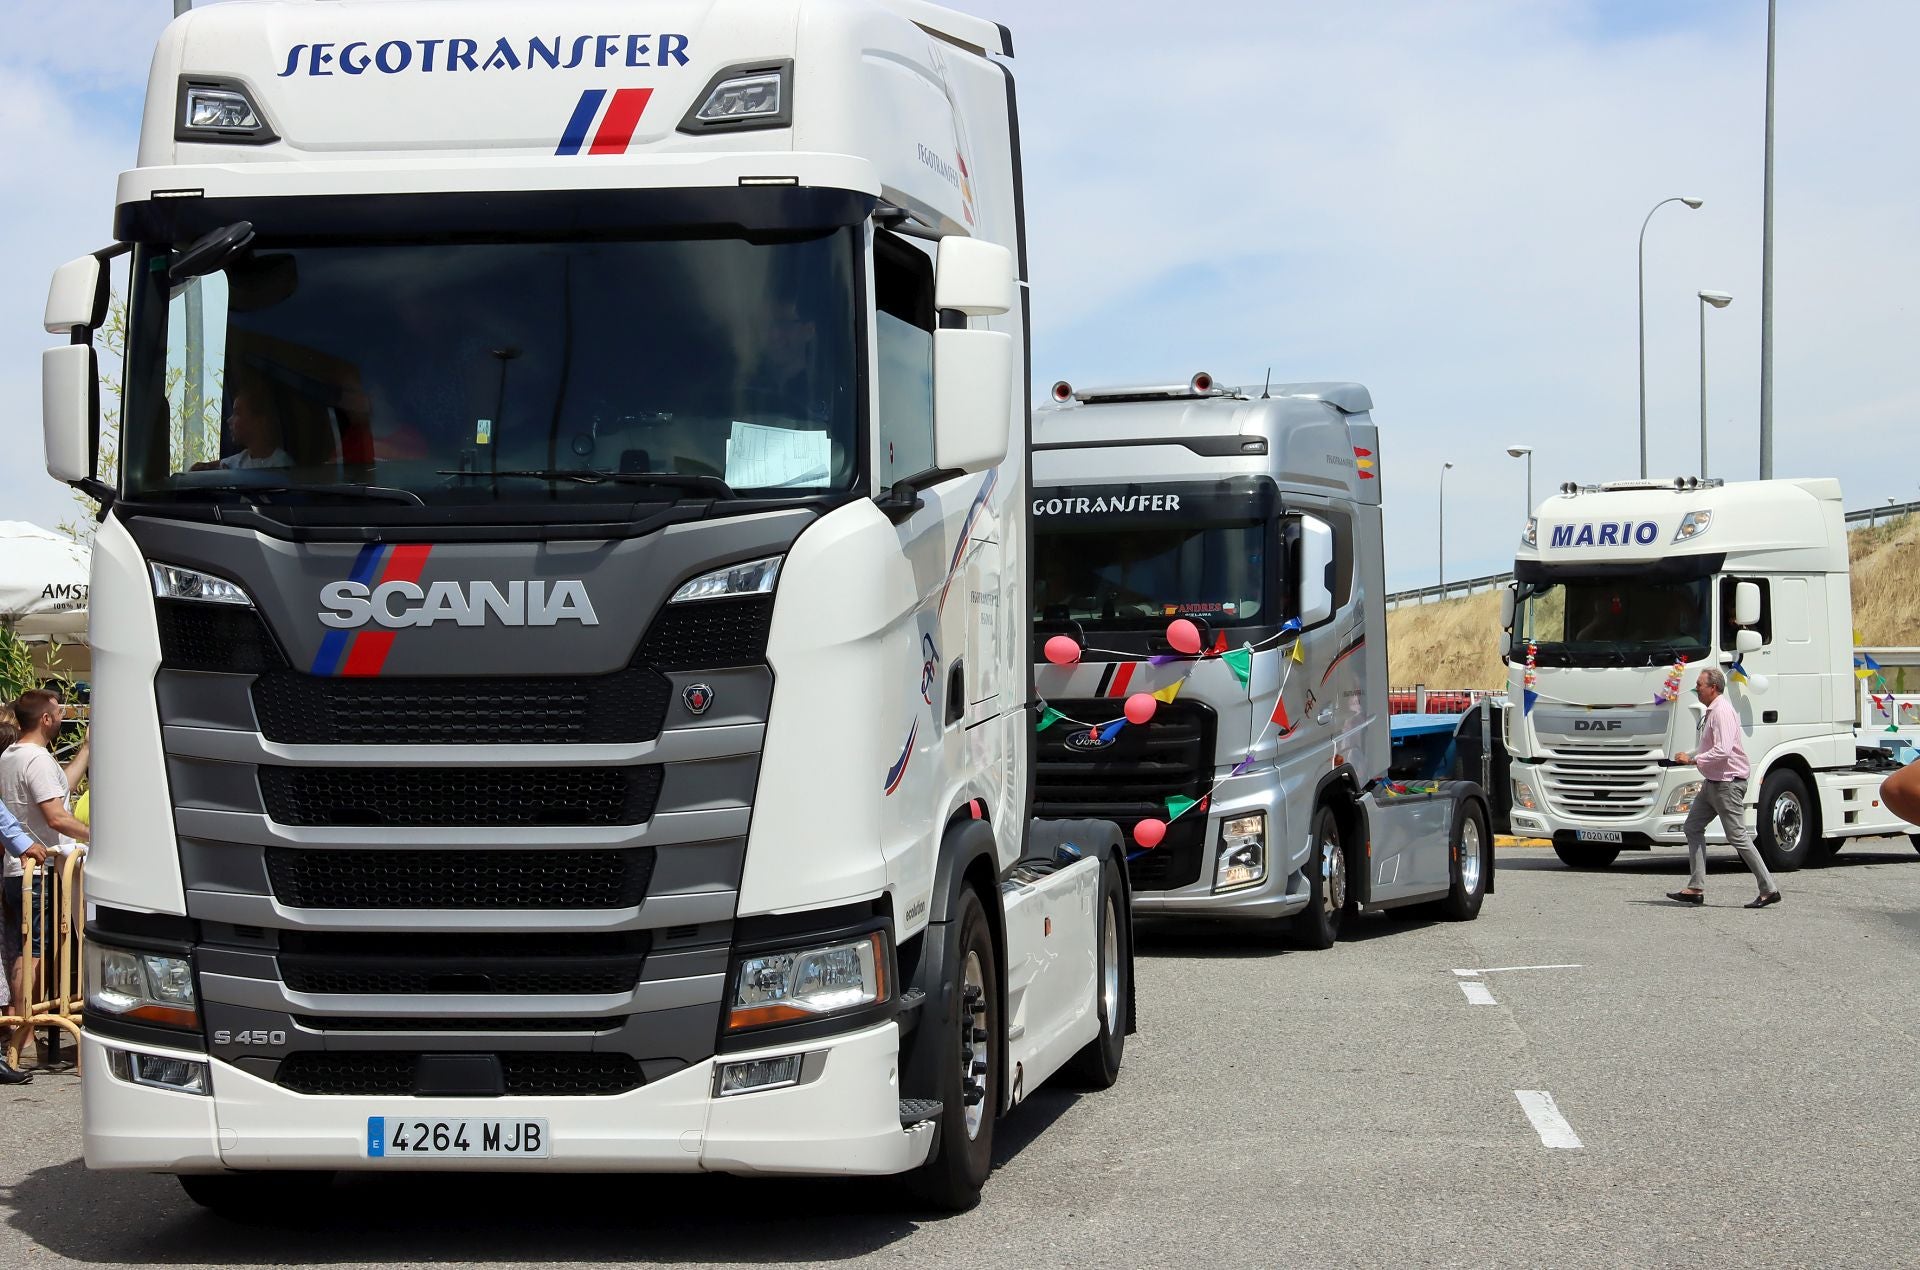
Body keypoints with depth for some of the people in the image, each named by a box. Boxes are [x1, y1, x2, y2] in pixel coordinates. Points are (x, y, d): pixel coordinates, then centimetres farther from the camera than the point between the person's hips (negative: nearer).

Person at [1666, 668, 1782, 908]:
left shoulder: (1722, 712, -18)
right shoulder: (1710, 712, 14)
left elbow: (1722, 751, -28)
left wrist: (1693, 759, -21)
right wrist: (1688, 755, 14)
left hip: (1728, 783, -11)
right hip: (1712, 782, 11)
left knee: (1738, 836, -8)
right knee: (1693, 827, 9)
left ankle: (1769, 890, -2)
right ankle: (1696, 889, 9)